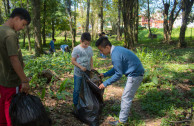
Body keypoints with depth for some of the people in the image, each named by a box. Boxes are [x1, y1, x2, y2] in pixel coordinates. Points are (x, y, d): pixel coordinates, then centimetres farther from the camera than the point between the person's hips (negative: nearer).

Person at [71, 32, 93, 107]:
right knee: (77, 90, 8)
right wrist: (81, 67, -21)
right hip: (78, 74, -4)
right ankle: (76, 104, 26)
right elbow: (73, 61, -11)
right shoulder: (76, 49, -13)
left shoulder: (90, 49, 1)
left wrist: (92, 68, 1)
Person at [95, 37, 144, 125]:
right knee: (126, 97, 20)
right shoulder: (116, 49, 7)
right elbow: (116, 68, 16)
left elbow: (118, 74, -19)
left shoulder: (115, 55, -25)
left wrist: (105, 83, -11)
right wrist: (104, 74, 15)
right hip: (134, 73, 10)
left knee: (126, 98, 0)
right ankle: (124, 114, 34)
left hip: (135, 75, -10)